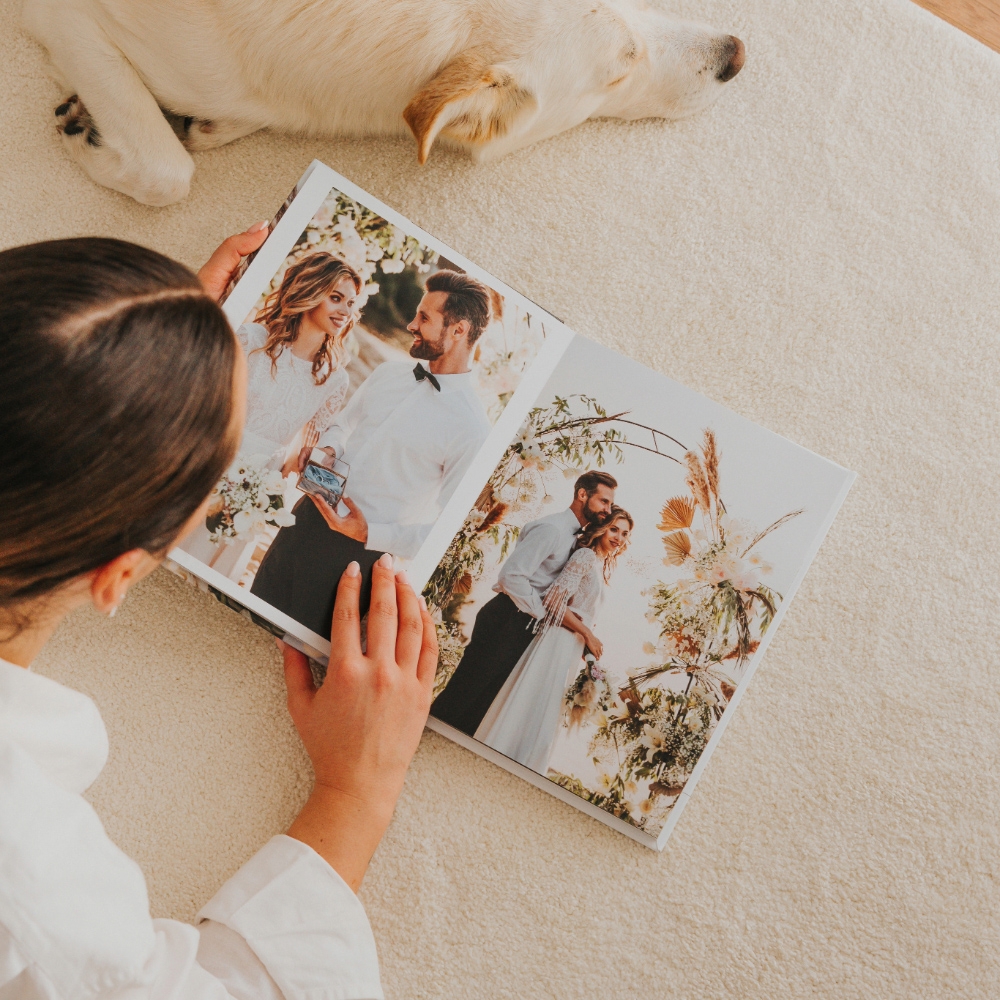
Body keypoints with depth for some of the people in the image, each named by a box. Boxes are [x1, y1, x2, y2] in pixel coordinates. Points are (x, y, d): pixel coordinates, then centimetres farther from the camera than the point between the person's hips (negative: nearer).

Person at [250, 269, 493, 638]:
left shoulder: (472, 428, -18)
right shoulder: (388, 373, 4)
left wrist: (368, 535, -23)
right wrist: (326, 449, -3)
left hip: (358, 553, -6)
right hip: (305, 520, 6)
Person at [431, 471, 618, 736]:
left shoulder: (572, 535, 13)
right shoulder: (552, 528, -16)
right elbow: (512, 575, -24)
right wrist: (543, 613, -15)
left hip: (523, 625, 9)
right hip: (506, 621, -9)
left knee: (483, 697, 12)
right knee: (465, 691, -6)